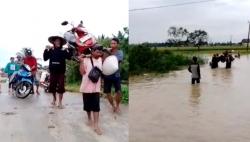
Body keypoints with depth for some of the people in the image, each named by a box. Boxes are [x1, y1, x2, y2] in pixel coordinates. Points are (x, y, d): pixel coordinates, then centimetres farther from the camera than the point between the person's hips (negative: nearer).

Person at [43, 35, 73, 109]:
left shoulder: (63, 51, -1)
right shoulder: (50, 50, 4)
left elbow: (69, 57, -15)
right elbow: (45, 58, -1)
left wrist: (69, 50, -28)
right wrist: (46, 50, -12)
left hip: (61, 72, -2)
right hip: (53, 71, 2)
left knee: (61, 87, -3)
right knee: (52, 86, 10)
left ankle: (60, 102, 6)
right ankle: (54, 98, 35)